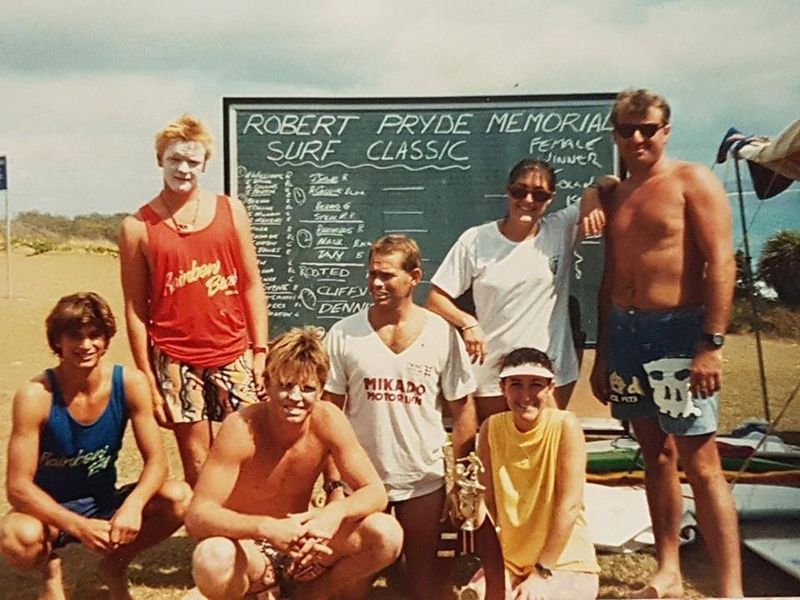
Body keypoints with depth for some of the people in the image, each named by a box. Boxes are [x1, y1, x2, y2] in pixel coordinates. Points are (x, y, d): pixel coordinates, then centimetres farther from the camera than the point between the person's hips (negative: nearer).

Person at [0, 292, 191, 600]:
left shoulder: (130, 384, -15)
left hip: (104, 503, 3)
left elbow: (156, 461, -13)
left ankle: (115, 565, 5)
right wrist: (79, 526, -34)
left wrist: (133, 504, -34)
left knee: (180, 498, -23)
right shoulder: (35, 396, -22)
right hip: (50, 510, -2)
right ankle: (50, 568, 3)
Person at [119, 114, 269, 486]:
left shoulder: (231, 212, 5)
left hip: (234, 355, 1)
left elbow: (251, 285, 6)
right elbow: (136, 309, 1)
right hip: (175, 361, -1)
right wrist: (147, 379, -1)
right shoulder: (137, 227, 0)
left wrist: (260, 350, 1)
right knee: (196, 463, 6)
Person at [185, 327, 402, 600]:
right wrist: (266, 527, -47)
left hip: (299, 546, 3)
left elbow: (375, 492, -14)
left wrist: (336, 511, -38)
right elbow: (197, 517, -29)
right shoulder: (241, 428, -25)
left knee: (387, 534, -21)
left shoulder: (328, 420, -16)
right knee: (211, 560, -38)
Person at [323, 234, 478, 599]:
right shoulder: (343, 333, -7)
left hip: (425, 477, 0)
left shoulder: (442, 333, -7)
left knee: (422, 566, 16)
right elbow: (329, 411, -3)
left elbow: (462, 406, -1)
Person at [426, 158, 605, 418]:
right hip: (492, 373, 0)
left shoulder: (562, 229, -1)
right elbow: (436, 299, -4)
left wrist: (592, 197, -19)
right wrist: (468, 322, -20)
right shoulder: (475, 240, -5)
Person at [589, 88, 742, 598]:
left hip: (678, 331, -6)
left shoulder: (692, 181, -2)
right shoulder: (617, 196, 16)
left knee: (701, 464, -7)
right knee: (657, 455, 12)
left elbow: (721, 263, -11)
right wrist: (602, 354, 15)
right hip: (625, 332, 6)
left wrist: (712, 344, -19)